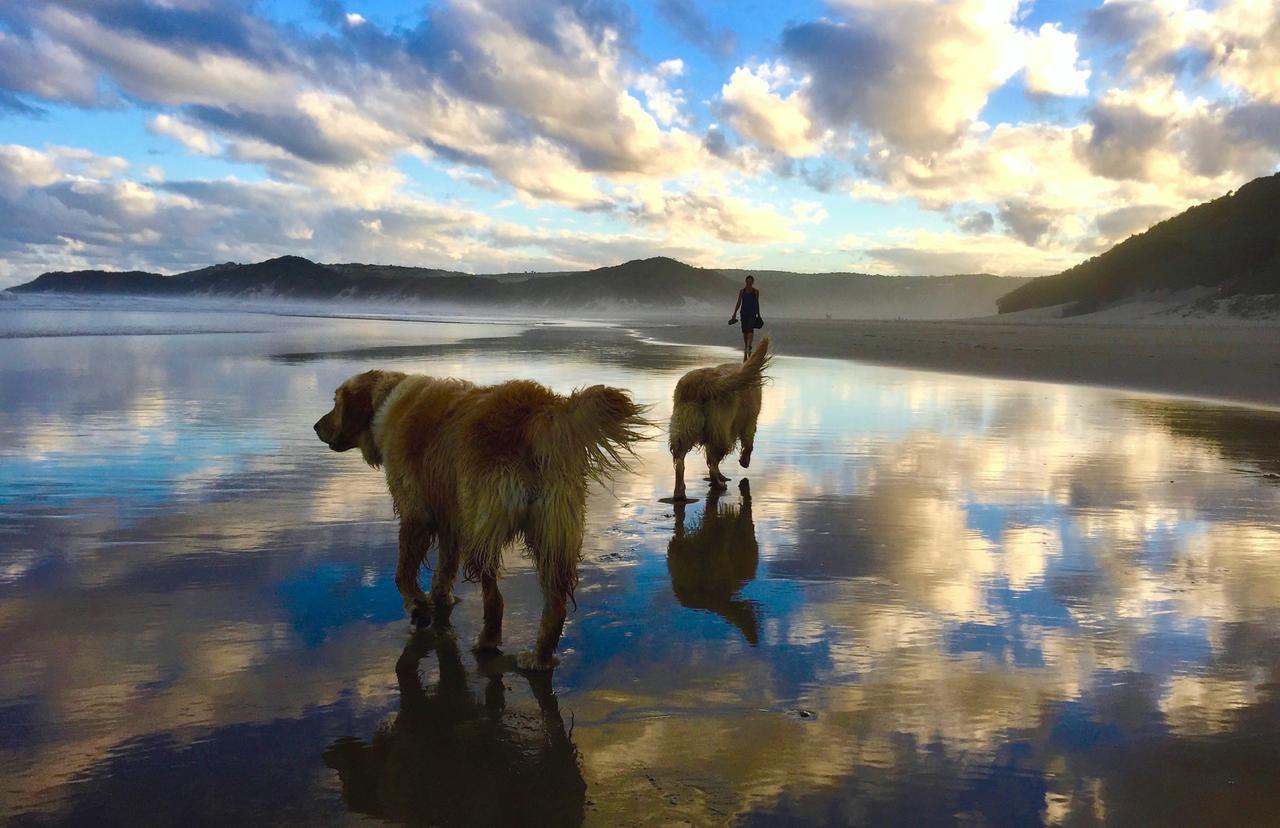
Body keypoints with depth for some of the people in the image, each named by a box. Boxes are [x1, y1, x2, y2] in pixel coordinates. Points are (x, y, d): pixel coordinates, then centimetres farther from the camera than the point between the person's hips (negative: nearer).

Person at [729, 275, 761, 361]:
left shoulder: (756, 292, 5)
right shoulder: (742, 291, 5)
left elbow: (757, 303, 11)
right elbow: (738, 303, 5)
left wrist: (758, 314, 13)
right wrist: (734, 313, -1)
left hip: (752, 313, -2)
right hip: (744, 313, 2)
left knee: (751, 329, -22)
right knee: (744, 331, 7)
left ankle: (749, 348, -36)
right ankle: (745, 353, 19)